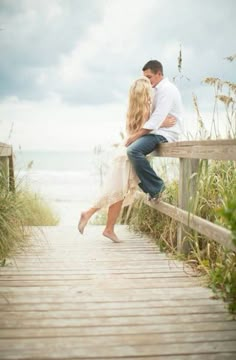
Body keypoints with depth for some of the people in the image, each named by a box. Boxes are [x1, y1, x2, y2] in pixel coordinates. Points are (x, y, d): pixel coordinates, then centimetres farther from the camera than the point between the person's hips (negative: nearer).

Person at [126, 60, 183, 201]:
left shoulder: (166, 89, -12)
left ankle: (156, 186, -18)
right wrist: (136, 134, 8)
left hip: (165, 133, -11)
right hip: (157, 131, 11)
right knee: (130, 149, 11)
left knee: (133, 150, -28)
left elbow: (157, 118, -21)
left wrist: (136, 135, -21)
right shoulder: (159, 89, 20)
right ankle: (149, 187, 10)